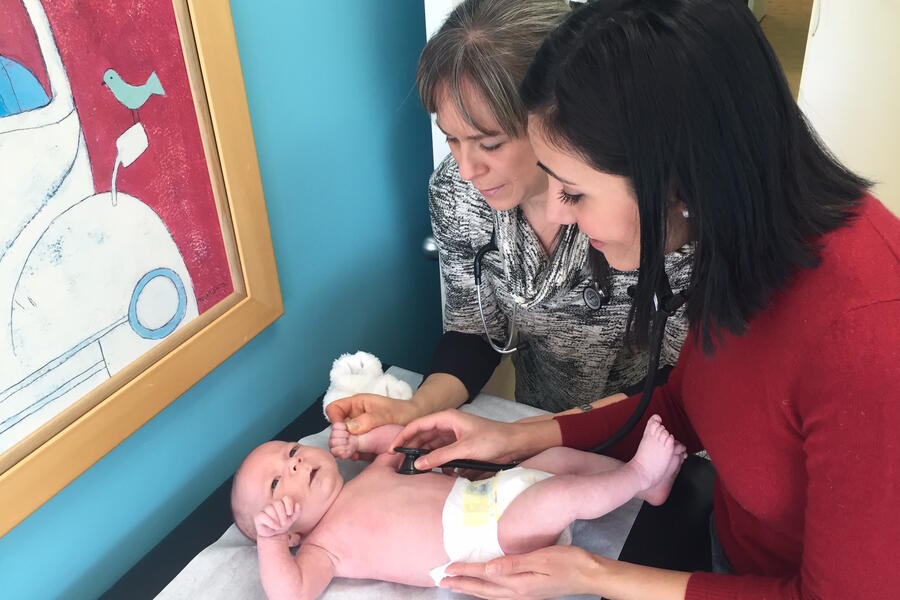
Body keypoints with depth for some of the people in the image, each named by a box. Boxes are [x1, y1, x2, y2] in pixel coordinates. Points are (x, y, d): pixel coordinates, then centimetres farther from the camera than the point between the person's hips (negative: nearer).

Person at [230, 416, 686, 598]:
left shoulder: (370, 476, 13)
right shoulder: (322, 547, -7)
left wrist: (360, 441, 12)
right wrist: (269, 540, -32)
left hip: (481, 493, 8)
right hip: (479, 544, -8)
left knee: (560, 456, 6)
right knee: (565, 494, -22)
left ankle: (647, 486, 19)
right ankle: (639, 473, -1)